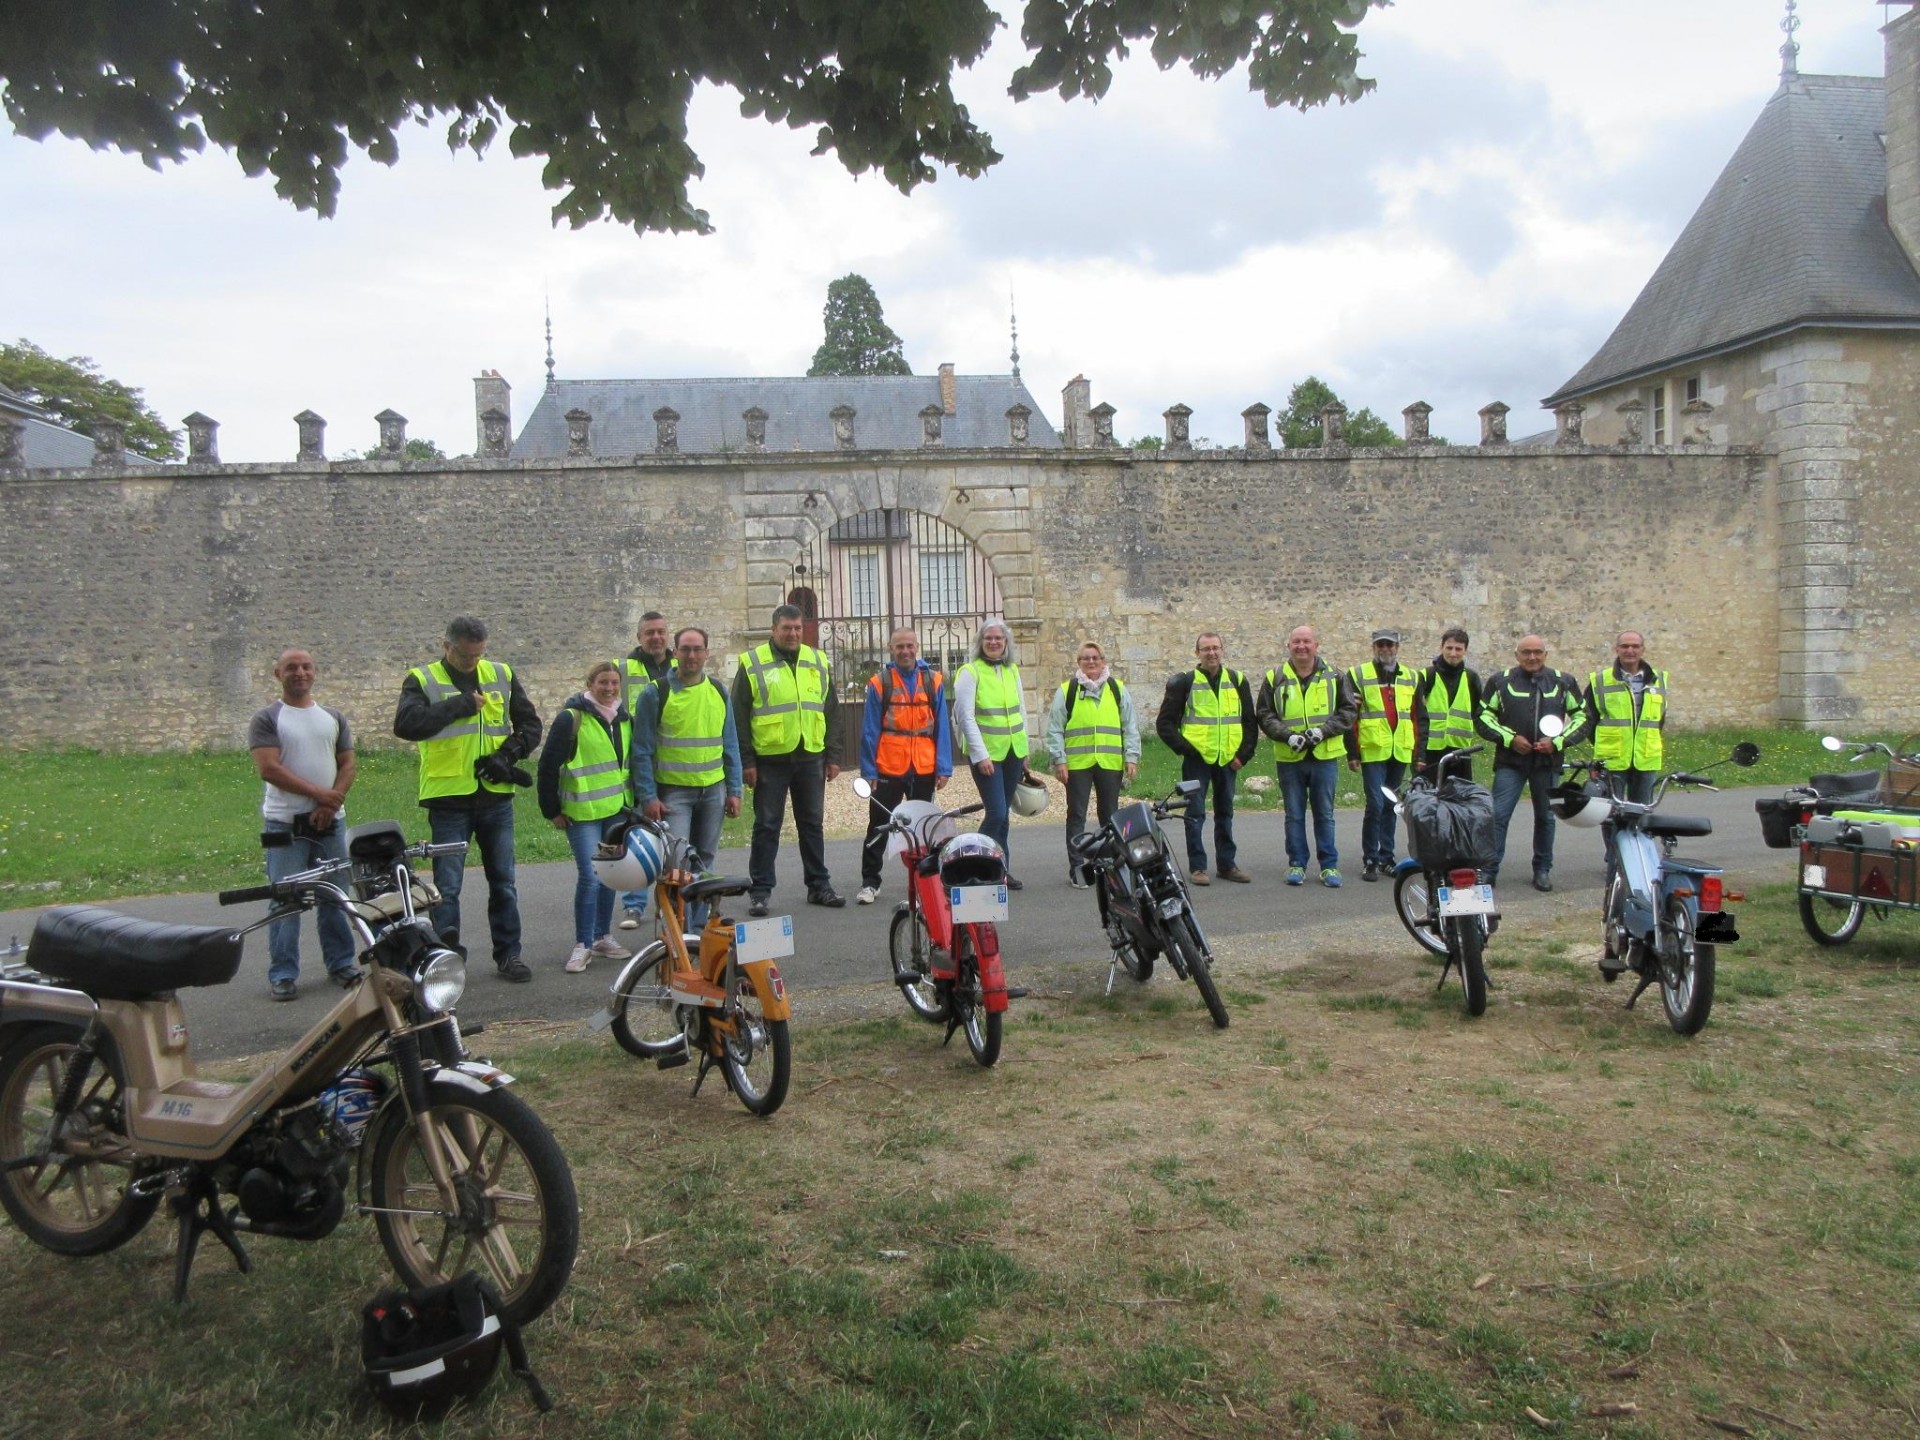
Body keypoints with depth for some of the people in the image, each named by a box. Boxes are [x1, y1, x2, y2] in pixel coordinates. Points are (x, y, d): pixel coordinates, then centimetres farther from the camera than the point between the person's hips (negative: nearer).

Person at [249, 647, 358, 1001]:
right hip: (285, 824, -4)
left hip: (330, 821, 4)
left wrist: (332, 802, -8)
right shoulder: (266, 720, 0)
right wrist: (319, 793, -15)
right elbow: (269, 769, -12)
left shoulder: (333, 717, 14)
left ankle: (341, 963, 18)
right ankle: (282, 974, 6)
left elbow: (347, 764, 10)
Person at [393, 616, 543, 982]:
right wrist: (459, 705, -18)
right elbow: (405, 724, -19)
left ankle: (508, 954, 20)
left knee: (503, 882, 10)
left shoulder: (502, 676, 10)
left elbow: (529, 724, 14)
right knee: (447, 887, 1)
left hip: (496, 797, 3)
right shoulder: (423, 680, -2)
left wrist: (508, 754, -3)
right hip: (449, 800, -3)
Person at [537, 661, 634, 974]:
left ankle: (603, 937, 24)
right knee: (590, 877, -9)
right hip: (583, 812, -6)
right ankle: (583, 944, 2)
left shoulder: (624, 719, 11)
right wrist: (552, 810, -6)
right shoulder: (571, 718, -8)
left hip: (618, 810, 6)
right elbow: (548, 765, -7)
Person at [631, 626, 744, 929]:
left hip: (713, 790, 4)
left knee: (704, 861, 11)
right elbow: (642, 750, -5)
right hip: (673, 792, -4)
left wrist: (734, 790, 6)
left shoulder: (719, 692, 8)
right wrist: (648, 796, -10)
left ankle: (700, 925, 22)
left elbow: (730, 744, 12)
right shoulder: (656, 693, -5)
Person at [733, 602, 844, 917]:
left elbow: (831, 712, 14)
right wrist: (746, 761, -8)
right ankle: (759, 891, 11)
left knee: (813, 824, 11)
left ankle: (819, 886, 21)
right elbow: (739, 716, -3)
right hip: (770, 760, -4)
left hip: (811, 758, 4)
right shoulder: (753, 664, -2)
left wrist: (833, 756, 9)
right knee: (767, 826, 2)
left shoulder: (818, 662, 10)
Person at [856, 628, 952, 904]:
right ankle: (869, 883, 11)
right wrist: (868, 770, -6)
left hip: (924, 769, 2)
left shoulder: (934, 681, 3)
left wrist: (944, 768, -3)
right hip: (888, 769, -2)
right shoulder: (879, 684, -1)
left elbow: (942, 727, 2)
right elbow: (870, 731, -1)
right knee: (879, 827, 4)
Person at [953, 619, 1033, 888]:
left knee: (1002, 814, 11)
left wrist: (1025, 752, 16)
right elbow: (966, 717, -11)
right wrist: (981, 755, -16)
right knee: (996, 813, -12)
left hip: (1013, 753, 6)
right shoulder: (970, 672, -7)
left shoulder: (1012, 671, 11)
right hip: (985, 754, -6)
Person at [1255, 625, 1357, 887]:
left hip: (1325, 757, 0)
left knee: (1325, 814, 6)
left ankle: (1329, 866, 14)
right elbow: (1264, 715, 1)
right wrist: (1287, 736, -14)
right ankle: (1297, 864, 16)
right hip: (1289, 758, 0)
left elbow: (1348, 711, 3)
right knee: (1294, 815, 7)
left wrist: (1323, 730, -12)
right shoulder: (1276, 678, 3)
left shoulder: (1334, 677, 4)